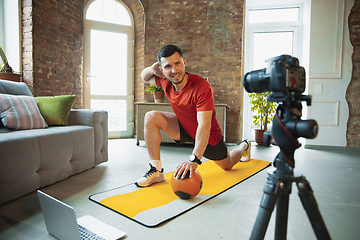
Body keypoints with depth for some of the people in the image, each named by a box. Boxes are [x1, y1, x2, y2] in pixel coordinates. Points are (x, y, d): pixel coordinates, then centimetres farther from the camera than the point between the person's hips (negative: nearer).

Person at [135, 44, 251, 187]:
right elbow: (145, 78, 5)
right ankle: (156, 171, -14)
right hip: (184, 128, 4)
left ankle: (244, 146, 53)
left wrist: (194, 159, -52)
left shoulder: (202, 87, -36)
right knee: (151, 117, -19)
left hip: (208, 136, -4)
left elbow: (204, 125, -41)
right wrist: (151, 69, -20)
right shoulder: (165, 81, -16)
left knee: (227, 165, 18)